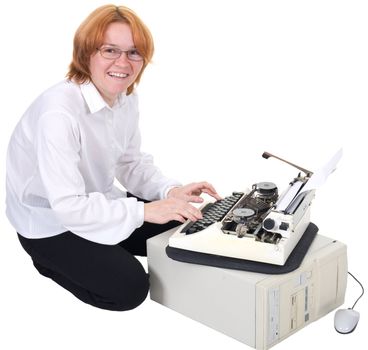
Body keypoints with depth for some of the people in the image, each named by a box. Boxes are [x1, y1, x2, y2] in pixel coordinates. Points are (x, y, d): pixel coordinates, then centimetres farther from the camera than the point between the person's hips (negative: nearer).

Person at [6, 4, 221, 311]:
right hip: (50, 224, -7)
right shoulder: (59, 112, -33)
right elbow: (67, 206, -34)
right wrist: (145, 210, -36)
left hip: (97, 203, 8)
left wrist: (171, 190, -15)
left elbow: (131, 163, 3)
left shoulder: (127, 97, -7)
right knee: (129, 287, -15)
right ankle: (49, 261, 9)